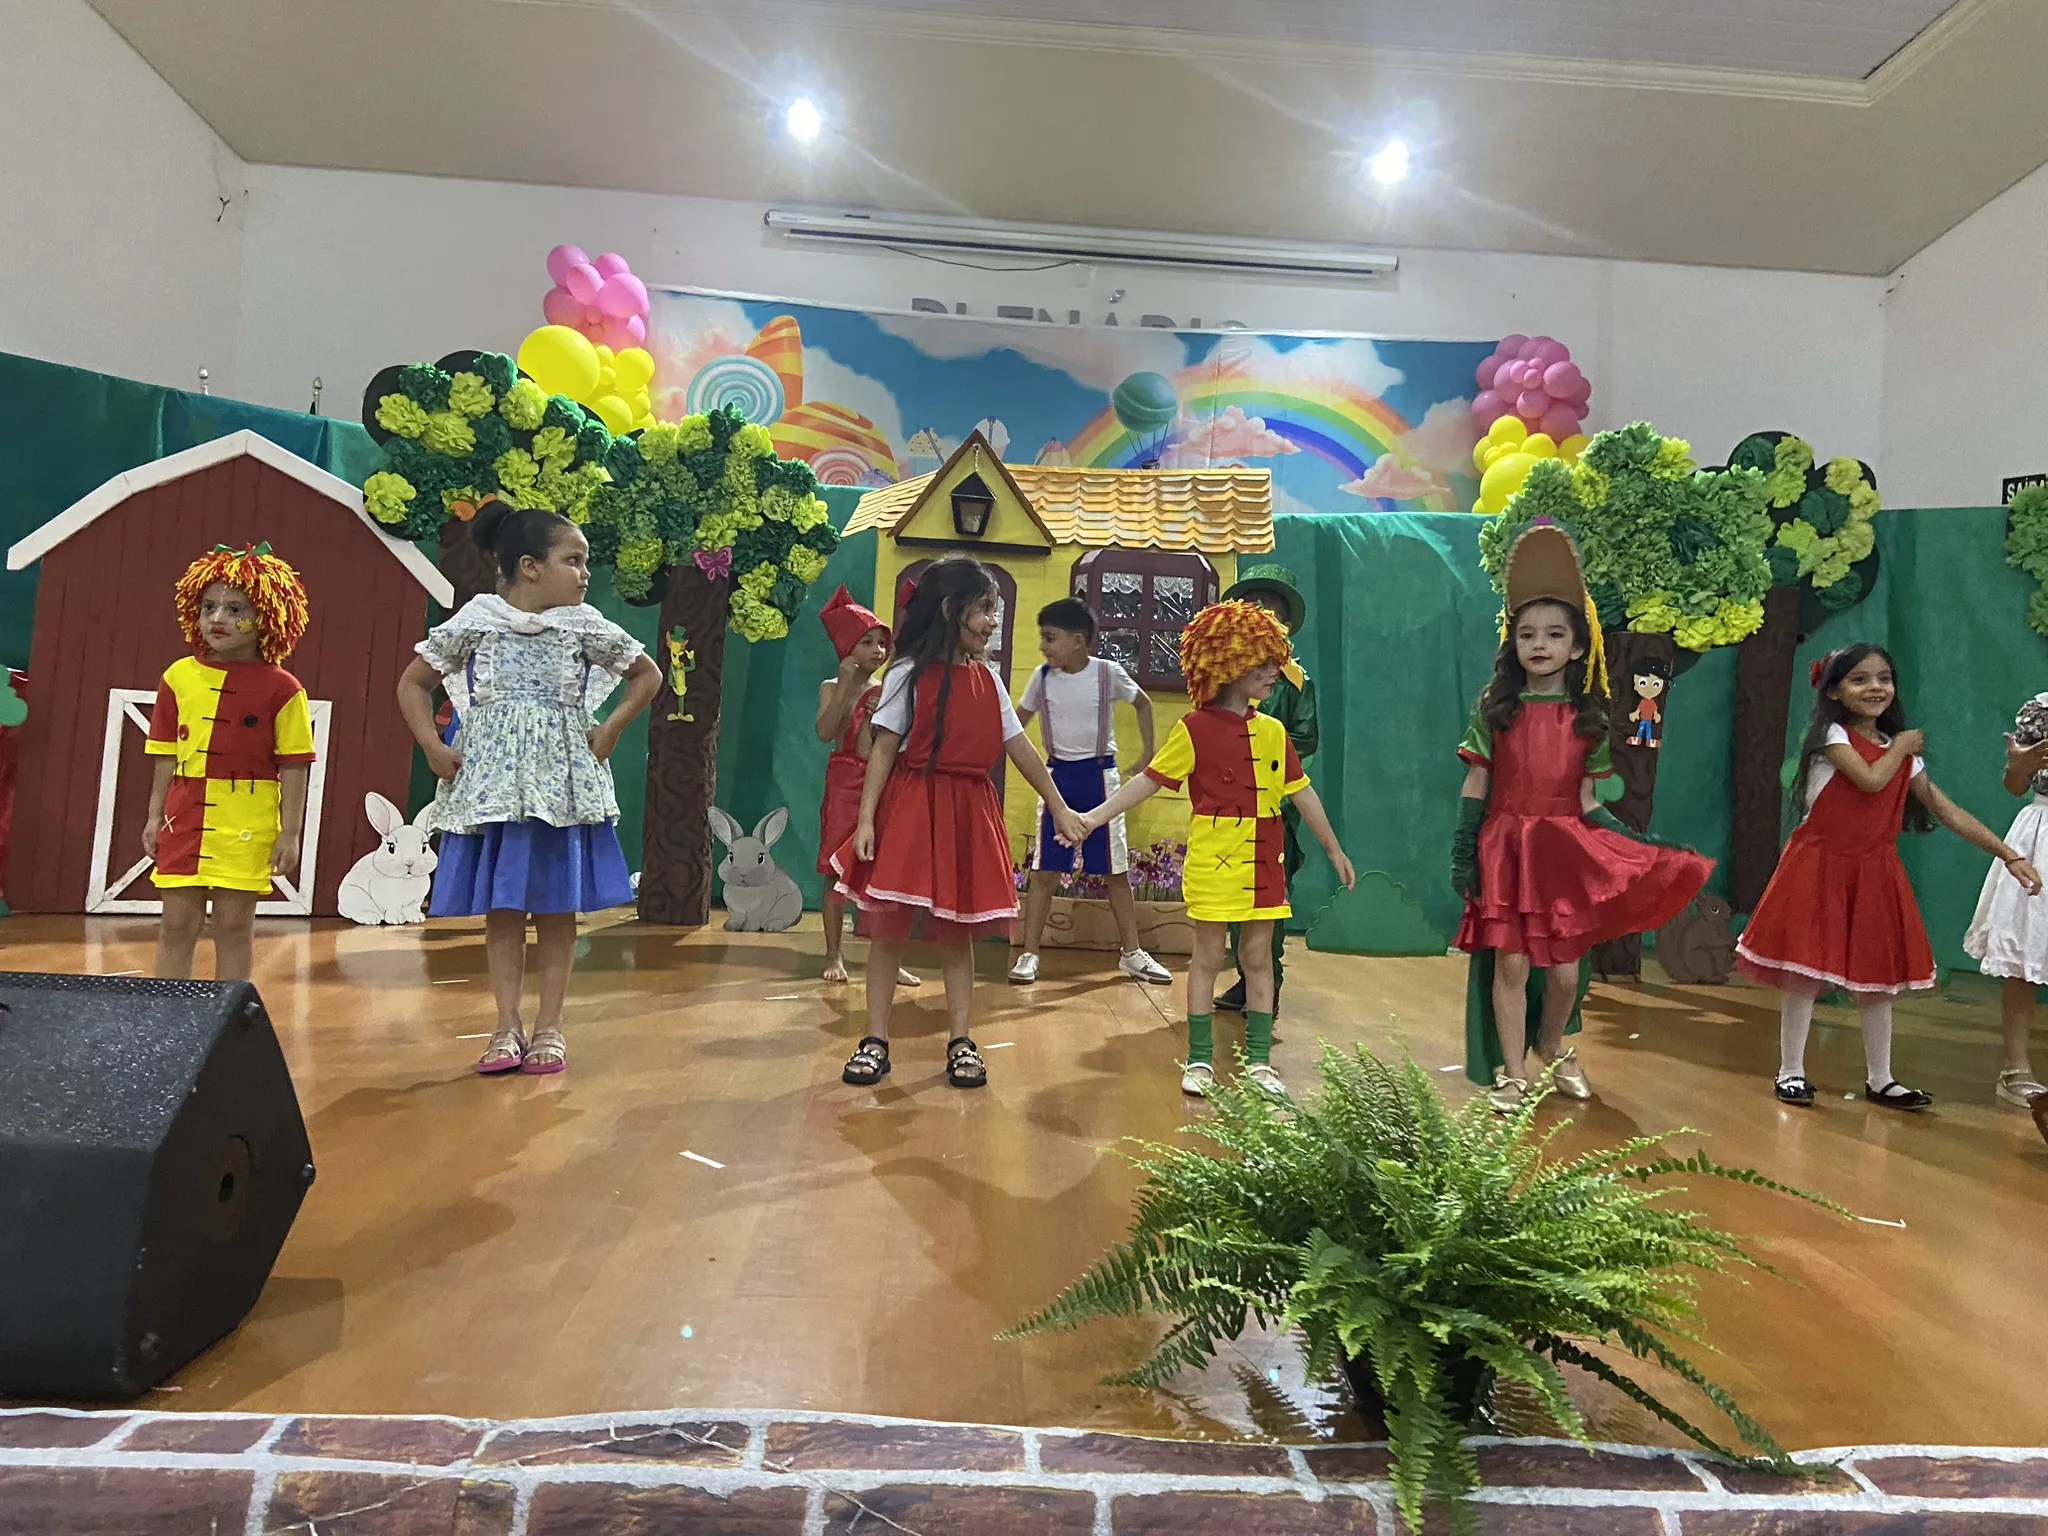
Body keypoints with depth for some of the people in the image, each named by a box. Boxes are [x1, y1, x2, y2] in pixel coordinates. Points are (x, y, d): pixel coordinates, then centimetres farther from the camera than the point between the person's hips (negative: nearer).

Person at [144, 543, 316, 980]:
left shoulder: (281, 688, -6)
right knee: (176, 923, 9)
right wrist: (154, 816, 11)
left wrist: (289, 833, -7)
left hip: (246, 824, -3)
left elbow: (294, 767, -5)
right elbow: (167, 756, 12)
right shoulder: (179, 676, 5)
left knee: (234, 925, 5)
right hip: (185, 817, 3)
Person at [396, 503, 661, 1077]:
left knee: (557, 906, 3)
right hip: (491, 782, 0)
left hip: (562, 782, 0)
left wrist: (610, 728, 2)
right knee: (500, 906, 3)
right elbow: (413, 684, 9)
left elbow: (648, 675, 12)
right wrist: (432, 746, -1)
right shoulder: (474, 621, 1)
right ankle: (508, 1027, 12)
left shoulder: (585, 626, 2)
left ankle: (549, 1025, 13)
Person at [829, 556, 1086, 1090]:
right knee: (888, 927, 2)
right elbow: (884, 750, -6)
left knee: (958, 931, 9)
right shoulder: (908, 672, -4)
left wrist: (1059, 808, 12)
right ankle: (875, 1041, 12)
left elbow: (1019, 747, 12)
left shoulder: (987, 678, 10)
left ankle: (961, 1041, 17)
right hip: (909, 809, -4)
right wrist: (866, 819, -13)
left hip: (969, 812, 4)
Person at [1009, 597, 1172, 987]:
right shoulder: (1042, 676, -4)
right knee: (1044, 870, 0)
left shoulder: (1108, 672, -10)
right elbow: (1018, 719, 10)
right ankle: (1029, 955, 7)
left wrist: (1147, 754, 3)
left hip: (1099, 775, -1)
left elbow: (1143, 704, 7)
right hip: (1057, 775, 1)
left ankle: (1132, 954, 20)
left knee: (1117, 871, 7)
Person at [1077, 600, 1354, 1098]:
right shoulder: (1195, 729, -7)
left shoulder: (1274, 732, 8)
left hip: (1264, 861, 5)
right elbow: (1149, 780, -8)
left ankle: (1258, 1061, 18)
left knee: (1258, 956, 9)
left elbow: (1302, 794, 15)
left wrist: (1334, 850, 19)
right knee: (1208, 956, 4)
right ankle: (1199, 1060, 16)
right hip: (1215, 860, -4)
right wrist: (1095, 817, -16)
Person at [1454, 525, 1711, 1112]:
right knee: (1510, 962, -3)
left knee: (1565, 969, 7)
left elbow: (1586, 802, 5)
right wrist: (1463, 852, -4)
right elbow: (1475, 786, 0)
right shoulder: (1495, 708, -1)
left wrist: (1641, 843, -3)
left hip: (1566, 849, 2)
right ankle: (1510, 1074, 13)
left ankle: (1555, 1050, 37)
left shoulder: (1587, 716, 4)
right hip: (1505, 845, -2)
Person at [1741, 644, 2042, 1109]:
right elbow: (1871, 779, -22)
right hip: (1820, 866, -5)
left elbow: (1948, 812, 9)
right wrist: (1900, 746, -3)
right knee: (1806, 973, -2)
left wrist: (2009, 855, 4)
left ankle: (1880, 1080, 23)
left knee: (1877, 975, 11)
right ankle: (1791, 1072, 8)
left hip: (1874, 873, 6)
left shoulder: (1904, 753, 10)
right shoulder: (1832, 734, -6)